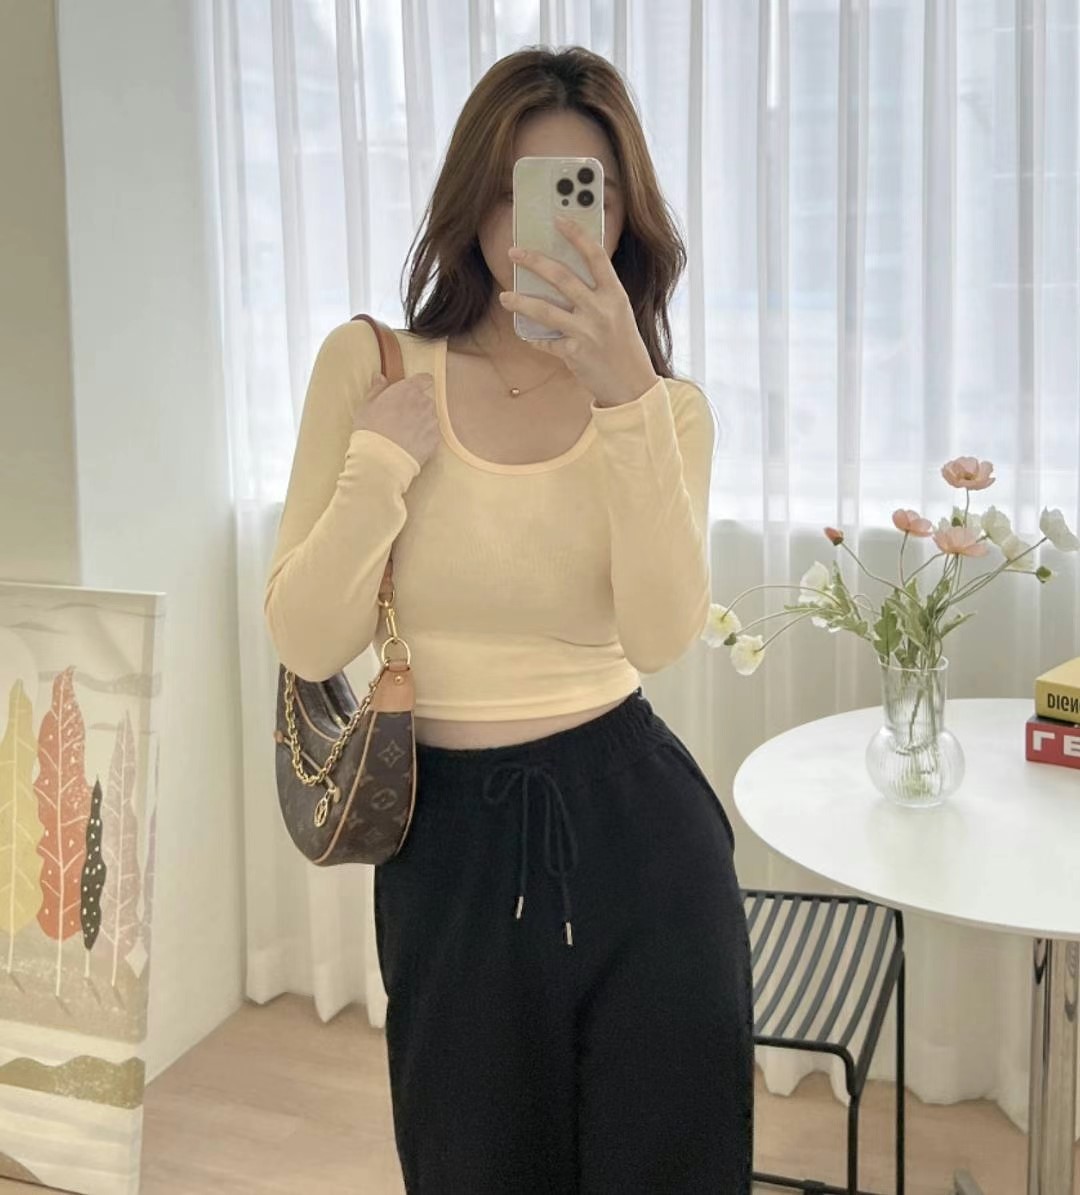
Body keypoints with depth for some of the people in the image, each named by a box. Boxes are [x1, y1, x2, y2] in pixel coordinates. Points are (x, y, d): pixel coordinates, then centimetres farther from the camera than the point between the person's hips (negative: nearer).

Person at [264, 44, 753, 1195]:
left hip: (634, 828, 1)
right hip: (449, 842, 0)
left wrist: (626, 399, -27)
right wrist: (387, 455, -16)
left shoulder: (667, 404, 0)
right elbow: (307, 644, -6)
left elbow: (661, 634, -19)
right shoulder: (370, 363, -3)